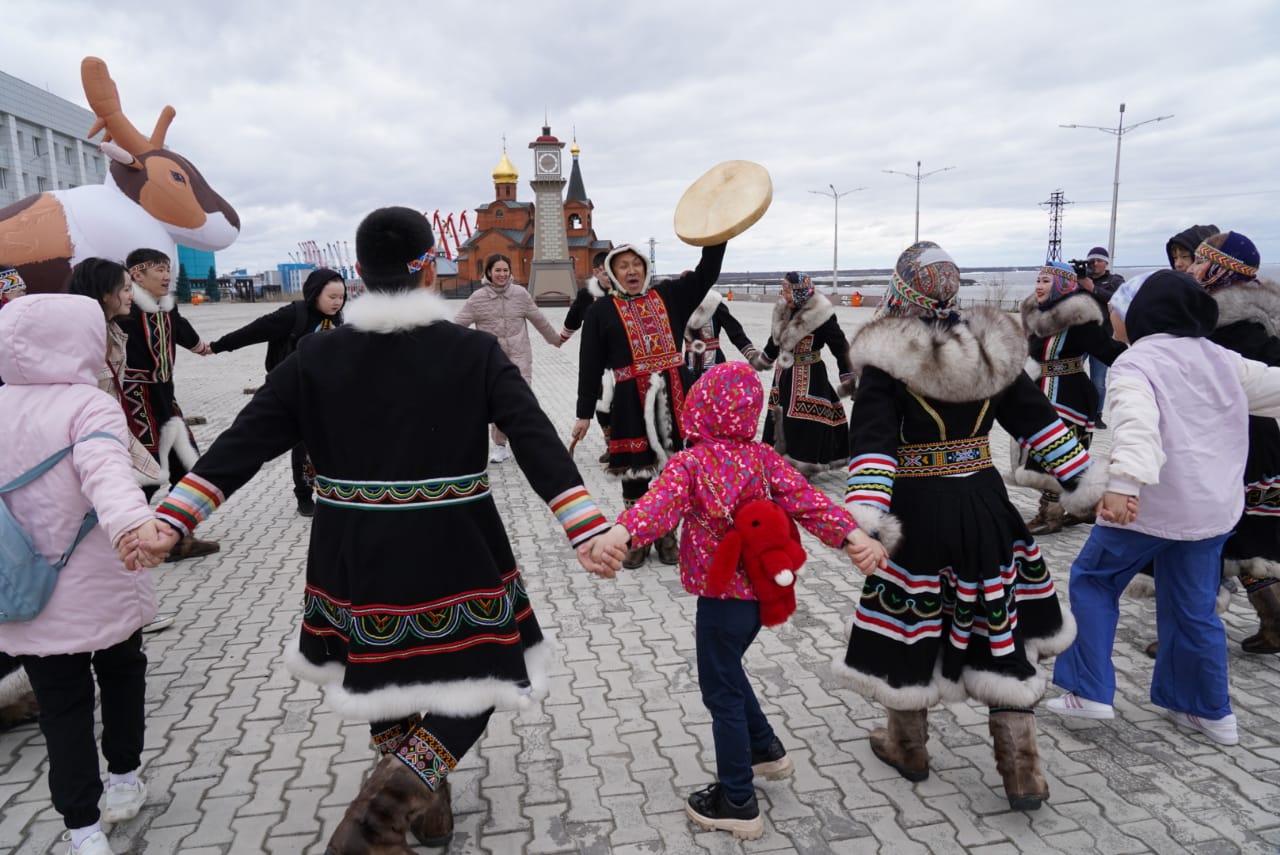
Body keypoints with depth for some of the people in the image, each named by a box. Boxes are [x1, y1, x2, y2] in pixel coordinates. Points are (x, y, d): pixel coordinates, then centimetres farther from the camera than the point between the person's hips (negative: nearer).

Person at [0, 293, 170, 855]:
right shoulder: (89, 405, -18)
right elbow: (106, 469, -39)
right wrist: (130, 522, -55)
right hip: (103, 591, -3)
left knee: (60, 707, 12)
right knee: (121, 676, 22)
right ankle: (123, 780, 37)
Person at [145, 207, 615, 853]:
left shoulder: (316, 355, -2)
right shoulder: (475, 351, -8)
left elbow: (245, 440, -6)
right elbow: (538, 442, -17)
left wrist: (172, 519, -3)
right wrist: (589, 530, -21)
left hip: (357, 556, 3)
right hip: (455, 556, -3)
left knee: (384, 671, 24)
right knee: (478, 677, 13)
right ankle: (397, 792, -9)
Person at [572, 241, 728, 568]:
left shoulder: (668, 295, 10)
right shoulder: (602, 311, 2)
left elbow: (707, 272, 8)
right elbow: (590, 365, 1)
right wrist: (584, 413, 0)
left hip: (672, 395, 3)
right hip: (630, 401, -2)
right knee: (634, 471, 6)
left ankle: (666, 536, 26)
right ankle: (636, 539, 23)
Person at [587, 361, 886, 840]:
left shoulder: (689, 464, -16)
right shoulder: (764, 457, 1)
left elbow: (660, 503, -36)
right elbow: (806, 501, -10)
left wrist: (621, 533, -51)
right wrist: (853, 536, -18)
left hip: (722, 597, -7)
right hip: (761, 591, 7)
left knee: (721, 693, 8)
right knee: (726, 672, 29)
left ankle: (738, 804, 19)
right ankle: (766, 750, 44)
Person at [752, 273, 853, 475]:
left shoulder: (820, 316, -20)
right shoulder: (783, 311, 2)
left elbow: (841, 347, -16)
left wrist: (848, 378, -17)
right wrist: (764, 360, 32)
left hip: (809, 378, -7)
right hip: (784, 375, 8)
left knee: (805, 425, -5)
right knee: (779, 420, 14)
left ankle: (803, 466, 6)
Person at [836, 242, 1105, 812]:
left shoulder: (886, 358, -12)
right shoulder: (992, 348, 2)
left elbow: (874, 439, -22)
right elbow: (1036, 418, 8)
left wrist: (865, 512, -27)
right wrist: (1080, 479, 15)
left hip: (917, 512, -4)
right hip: (984, 506, 4)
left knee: (912, 625, 13)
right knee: (998, 627, 13)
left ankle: (908, 747, 33)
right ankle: (1022, 774, 22)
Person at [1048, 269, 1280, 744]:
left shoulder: (1134, 364, -14)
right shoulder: (1218, 358, 9)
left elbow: (1137, 422, -32)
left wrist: (1124, 481, -45)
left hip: (1152, 503, -7)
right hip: (1214, 505, 7)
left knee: (1092, 579, 11)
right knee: (1194, 607, 18)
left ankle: (1090, 692, 11)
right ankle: (1211, 710, 29)